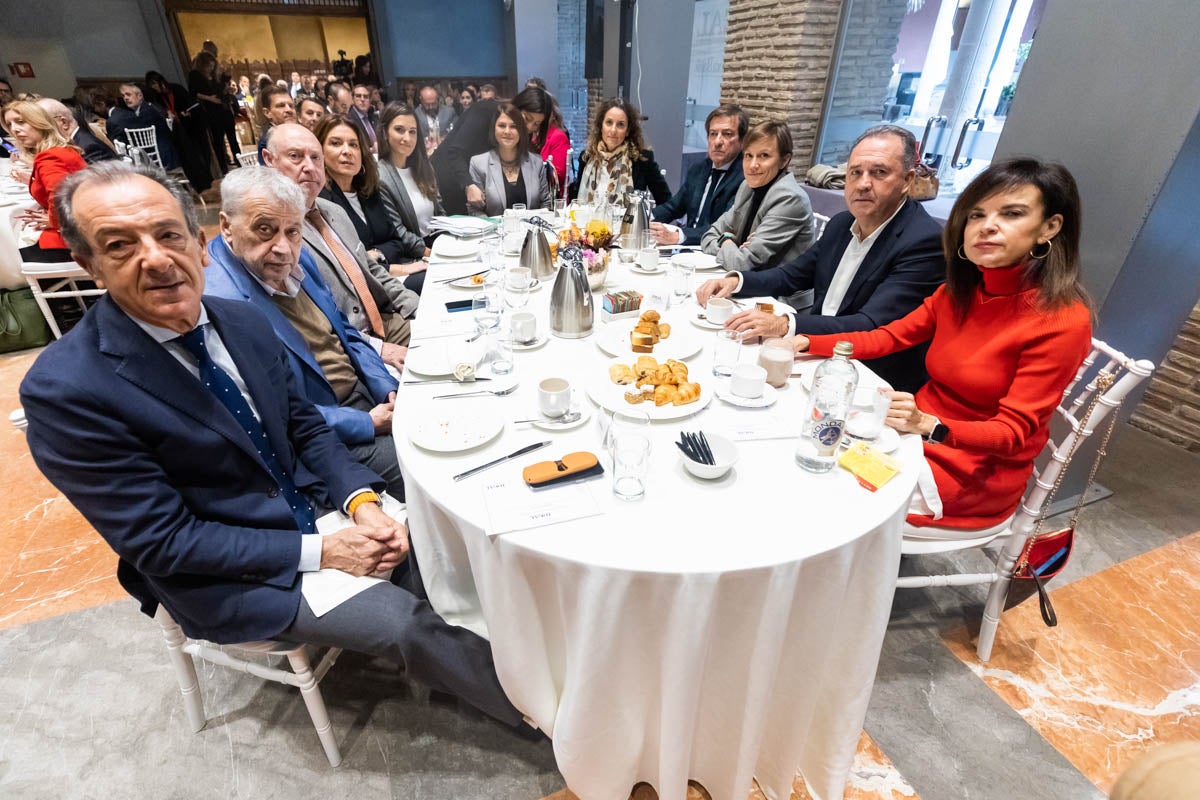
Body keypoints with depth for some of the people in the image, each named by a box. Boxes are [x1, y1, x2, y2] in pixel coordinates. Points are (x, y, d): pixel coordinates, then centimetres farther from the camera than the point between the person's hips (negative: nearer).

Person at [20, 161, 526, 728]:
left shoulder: (244, 321, -3)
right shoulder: (64, 389, -21)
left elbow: (306, 428, 3)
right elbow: (164, 543, -19)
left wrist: (362, 503, -13)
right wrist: (318, 552, -22)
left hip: (312, 507, 6)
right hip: (222, 575, -5)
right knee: (405, 621, -17)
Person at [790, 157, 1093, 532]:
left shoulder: (1062, 321, -18)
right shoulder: (960, 291, 2)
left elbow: (1012, 431, -19)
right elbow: (887, 337, 4)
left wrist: (928, 424, -38)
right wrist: (808, 343, -11)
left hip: (979, 471, -6)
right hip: (921, 433, 6)